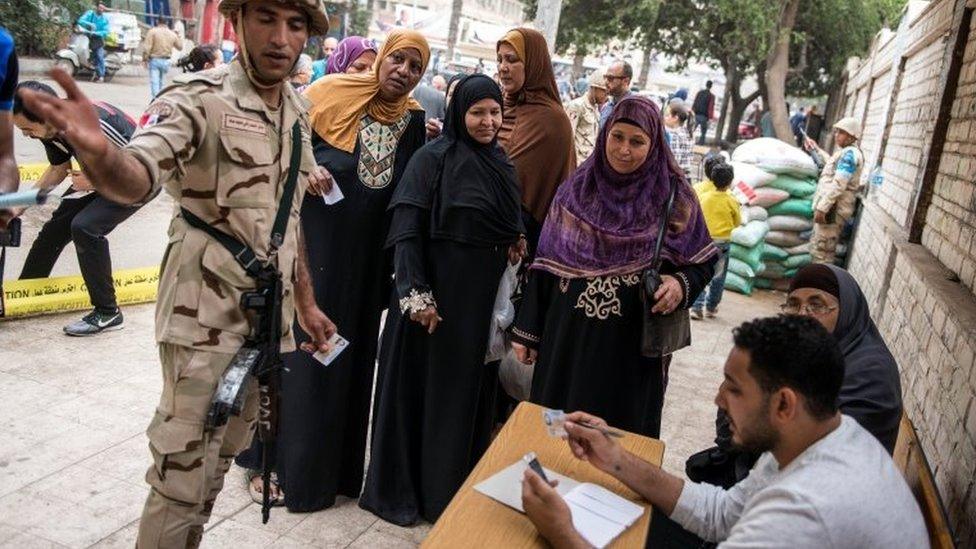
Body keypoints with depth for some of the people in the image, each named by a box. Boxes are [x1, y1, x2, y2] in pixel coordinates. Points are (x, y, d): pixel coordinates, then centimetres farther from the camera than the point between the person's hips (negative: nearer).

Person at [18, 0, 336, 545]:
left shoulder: (298, 112, 9)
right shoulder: (199, 99, -13)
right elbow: (137, 177, -31)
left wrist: (306, 303, 15)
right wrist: (99, 152, -54)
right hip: (206, 315, -7)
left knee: (222, 457, 19)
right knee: (183, 471, -1)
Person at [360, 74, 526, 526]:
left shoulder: (503, 163, 11)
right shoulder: (433, 157, -8)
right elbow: (406, 229, -14)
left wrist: (516, 249, 0)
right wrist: (416, 295, -21)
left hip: (486, 296, 6)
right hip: (438, 289, -6)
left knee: (470, 387, 13)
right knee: (420, 383, 4)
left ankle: (452, 488, 29)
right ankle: (397, 488, 21)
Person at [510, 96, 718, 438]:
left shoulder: (673, 197, -4)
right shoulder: (577, 189, 2)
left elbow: (703, 261, 4)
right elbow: (547, 262, 4)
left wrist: (681, 285, -19)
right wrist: (526, 330, 3)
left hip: (631, 345, -2)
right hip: (567, 336, 2)